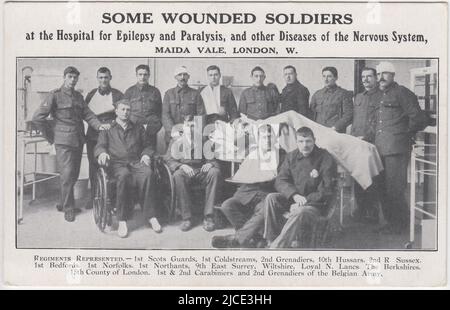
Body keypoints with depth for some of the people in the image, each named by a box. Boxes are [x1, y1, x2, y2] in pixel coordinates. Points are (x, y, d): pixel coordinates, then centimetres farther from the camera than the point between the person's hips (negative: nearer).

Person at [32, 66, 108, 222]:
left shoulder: (78, 96, 14)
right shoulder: (55, 95, -6)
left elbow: (87, 114, 6)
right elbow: (37, 118, -9)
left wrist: (99, 125, -13)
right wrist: (51, 136, -5)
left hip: (79, 140, 7)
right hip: (64, 141, -6)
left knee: (74, 174, 11)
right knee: (67, 174, -9)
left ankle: (63, 203, 27)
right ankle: (68, 208, 2)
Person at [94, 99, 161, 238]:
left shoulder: (138, 129, 28)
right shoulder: (107, 129, 21)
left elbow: (149, 144, 24)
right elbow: (100, 145, 10)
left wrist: (146, 154, 1)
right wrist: (102, 153, -14)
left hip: (136, 162, 2)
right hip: (117, 163, -2)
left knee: (147, 174, -35)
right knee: (123, 175, -40)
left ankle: (151, 216, -32)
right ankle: (122, 221, -35)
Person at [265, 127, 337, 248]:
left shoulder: (325, 159, -9)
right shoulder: (291, 157, 6)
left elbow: (326, 191, -11)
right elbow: (280, 181, 2)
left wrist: (305, 201, -20)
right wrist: (295, 195, -17)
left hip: (316, 203, -5)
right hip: (293, 199, 5)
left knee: (301, 212, -38)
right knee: (271, 198, -22)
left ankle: (277, 246, -36)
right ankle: (272, 240, -21)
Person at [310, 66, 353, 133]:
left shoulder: (344, 94, 4)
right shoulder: (316, 94, 17)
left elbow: (348, 115, -3)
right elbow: (311, 114, 19)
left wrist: (335, 127, -13)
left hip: (336, 133, -3)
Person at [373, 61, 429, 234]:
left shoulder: (401, 93, -4)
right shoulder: (381, 98, 22)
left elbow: (418, 119, -9)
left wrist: (407, 134, 1)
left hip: (396, 149, -8)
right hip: (382, 150, 8)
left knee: (394, 190, -7)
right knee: (384, 190, 11)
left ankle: (400, 226, 4)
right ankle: (391, 223, 20)